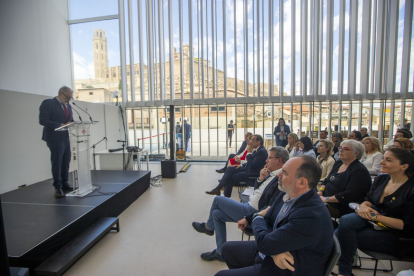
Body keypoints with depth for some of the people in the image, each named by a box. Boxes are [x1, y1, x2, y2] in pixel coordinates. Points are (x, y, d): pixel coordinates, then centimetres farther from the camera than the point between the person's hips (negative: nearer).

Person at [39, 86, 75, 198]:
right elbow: (43, 120, -15)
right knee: (56, 163, -1)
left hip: (66, 138, 7)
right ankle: (58, 187, 8)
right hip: (55, 138, -7)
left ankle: (64, 184, 25)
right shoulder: (48, 103, -7)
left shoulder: (68, 106, 15)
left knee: (66, 162, 12)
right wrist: (60, 125, -24)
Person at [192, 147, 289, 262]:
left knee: (218, 199, -3)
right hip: (249, 206, 9)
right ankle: (221, 252, 22)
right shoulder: (272, 174, 8)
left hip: (253, 212, -9)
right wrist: (261, 178, -3)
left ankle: (209, 227, 27)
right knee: (216, 214, 9)